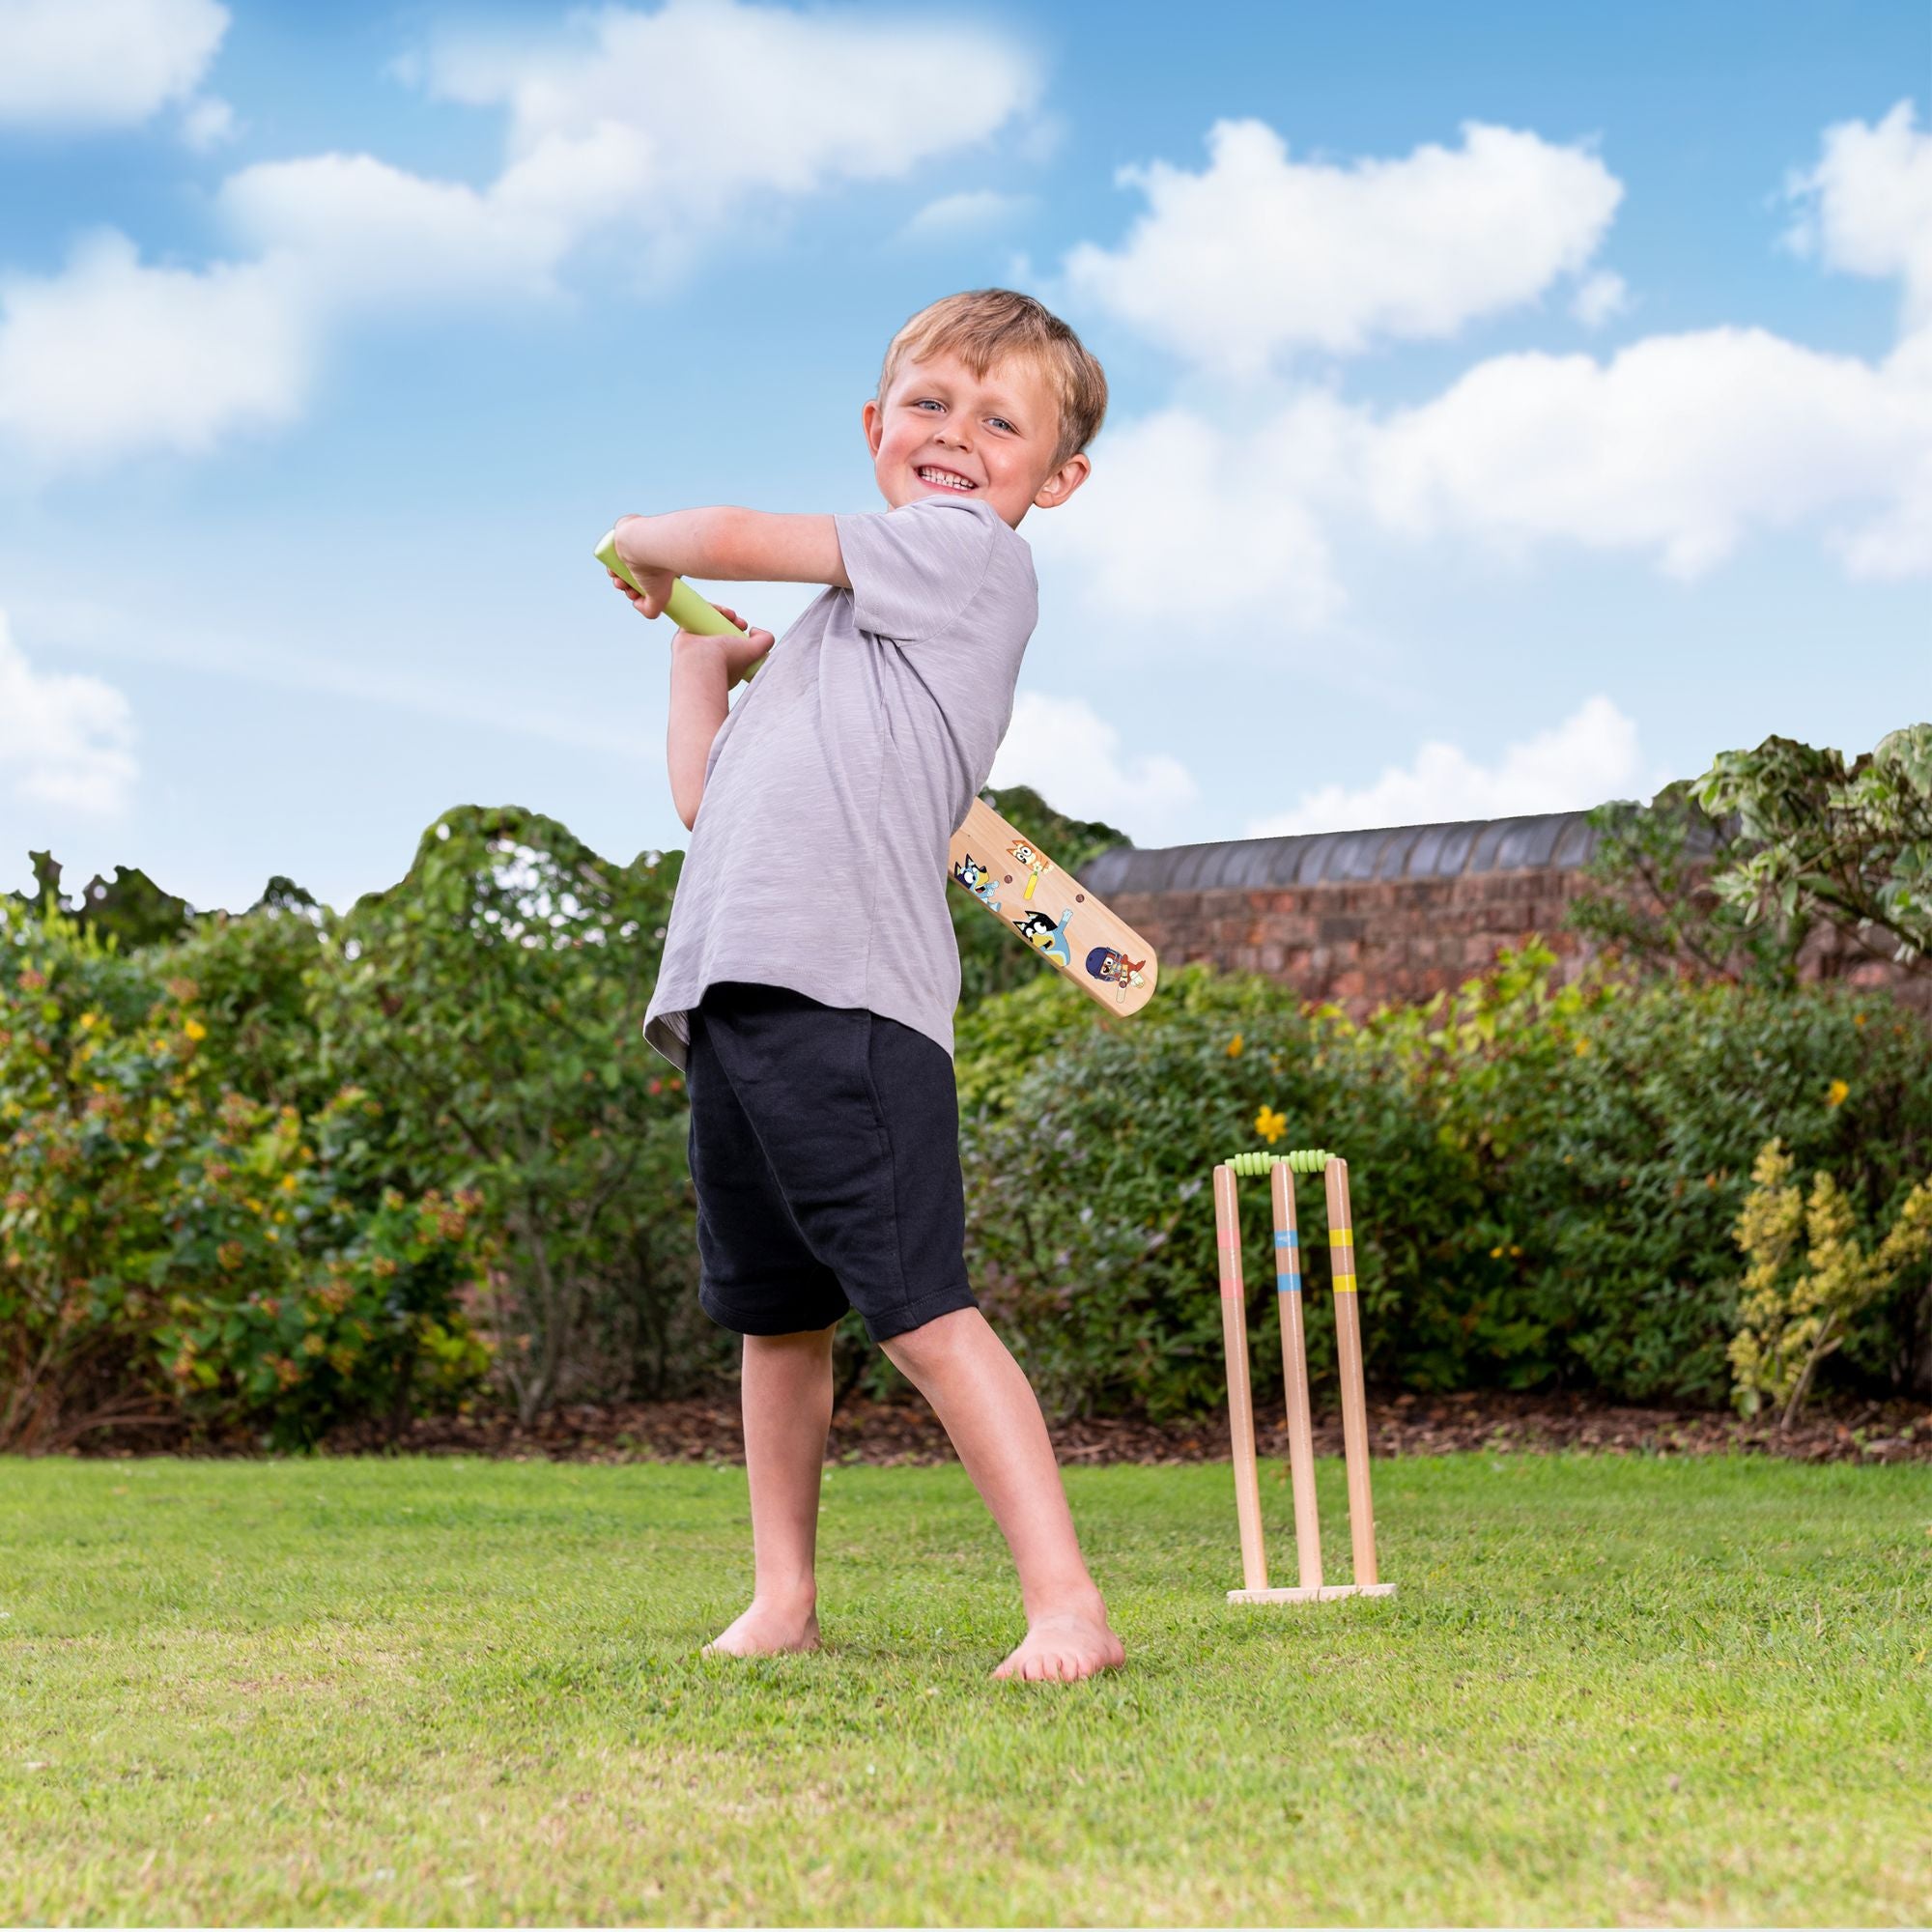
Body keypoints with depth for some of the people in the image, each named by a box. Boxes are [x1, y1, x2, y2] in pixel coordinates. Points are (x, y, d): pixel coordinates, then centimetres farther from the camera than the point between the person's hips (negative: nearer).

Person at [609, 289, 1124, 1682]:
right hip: (730, 993, 9)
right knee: (776, 1316, 14)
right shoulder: (833, 627, 28)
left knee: (919, 1307, -15)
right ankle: (783, 1599, 24)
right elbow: (704, 793, 28)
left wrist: (648, 545, 21)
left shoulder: (970, 552, 3)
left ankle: (1067, 1604, -14)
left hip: (847, 990, -9)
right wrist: (700, 647, 29)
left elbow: (733, 537, 0)